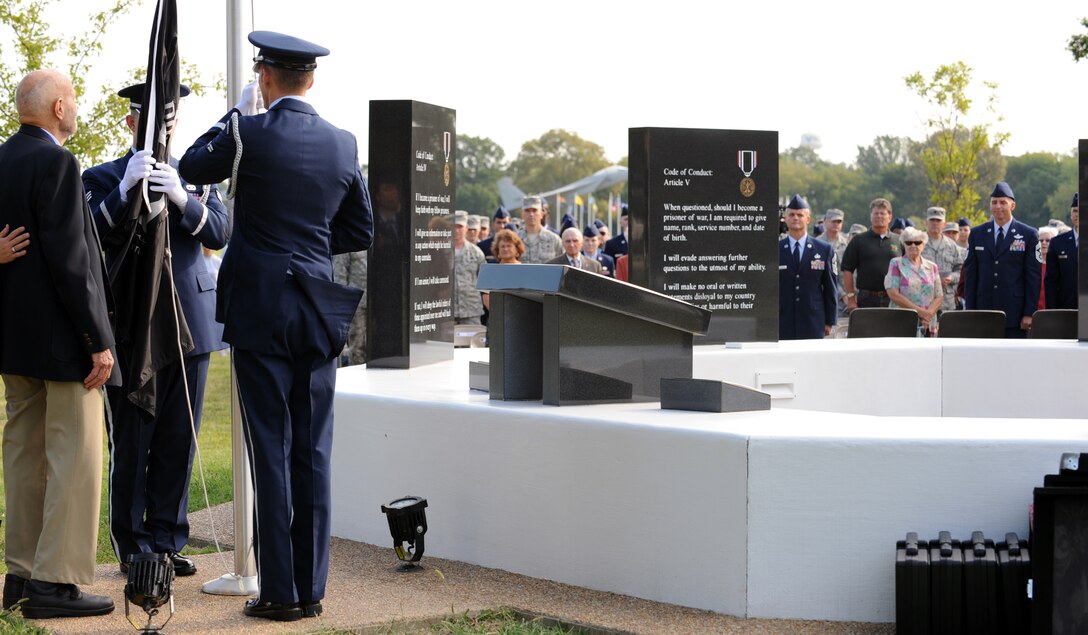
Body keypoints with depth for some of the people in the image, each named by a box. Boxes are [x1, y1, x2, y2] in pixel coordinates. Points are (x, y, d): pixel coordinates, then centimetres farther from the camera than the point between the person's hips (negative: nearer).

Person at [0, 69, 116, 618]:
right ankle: (56, 583, -3)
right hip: (60, 337, -9)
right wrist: (98, 340, -18)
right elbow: (68, 259, -20)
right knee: (74, 456, -4)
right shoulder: (55, 162, -16)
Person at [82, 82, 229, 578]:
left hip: (191, 326, 3)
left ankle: (167, 540, 16)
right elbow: (93, 236, -11)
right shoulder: (102, 179, 5)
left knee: (179, 441, 6)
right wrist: (125, 189, -25)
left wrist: (183, 199, -21)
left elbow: (218, 234, -3)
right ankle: (133, 547, 11)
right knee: (130, 443, 1)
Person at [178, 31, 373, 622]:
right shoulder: (343, 143, 4)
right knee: (313, 452, 7)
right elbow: (361, 232, 13)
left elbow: (192, 167, 10)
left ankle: (279, 590, 3)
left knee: (271, 452, 0)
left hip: (260, 311, -4)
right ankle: (311, 589, 12)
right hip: (319, 313, 4)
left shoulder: (249, 131, -9)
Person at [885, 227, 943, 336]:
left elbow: (939, 297, 11)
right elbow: (893, 294, -5)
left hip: (927, 325, 3)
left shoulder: (932, 267, 16)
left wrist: (929, 313, -10)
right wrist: (919, 311, -12)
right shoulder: (896, 264, 6)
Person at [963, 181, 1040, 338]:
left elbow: (1034, 277, 0)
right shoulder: (977, 234, 10)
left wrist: (1029, 313, -6)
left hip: (1014, 311, -2)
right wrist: (970, 312, 3)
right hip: (984, 310, 2)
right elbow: (970, 275, 9)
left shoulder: (1029, 235, 2)